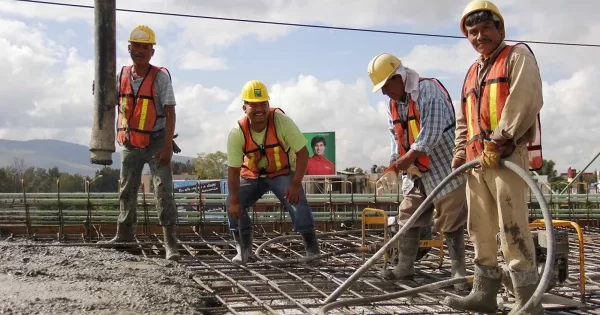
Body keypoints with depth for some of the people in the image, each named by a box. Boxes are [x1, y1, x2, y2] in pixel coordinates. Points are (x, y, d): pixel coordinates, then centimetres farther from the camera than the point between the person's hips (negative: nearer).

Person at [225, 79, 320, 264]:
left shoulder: (281, 121, -28)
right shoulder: (237, 133, -23)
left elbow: (302, 152, -22)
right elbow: (233, 168, -18)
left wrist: (296, 184, -29)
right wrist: (234, 200, -24)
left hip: (282, 172, -2)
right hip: (252, 175, 2)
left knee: (297, 201, -25)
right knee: (232, 204, -12)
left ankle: (312, 249, -10)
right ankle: (244, 248, 5)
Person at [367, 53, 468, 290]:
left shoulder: (429, 91, -17)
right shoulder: (393, 104, 10)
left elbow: (432, 132, -25)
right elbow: (397, 138, 10)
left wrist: (409, 157, -26)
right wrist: (393, 168, -3)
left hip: (443, 166, -8)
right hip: (416, 172, 8)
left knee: (450, 220, -4)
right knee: (408, 217, 9)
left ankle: (459, 271, 3)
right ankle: (405, 267, 18)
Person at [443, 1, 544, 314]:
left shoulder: (518, 56, 4)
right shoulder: (472, 73, 26)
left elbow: (525, 101, -12)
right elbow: (463, 120, 29)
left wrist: (497, 141, -17)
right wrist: (460, 151, 13)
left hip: (508, 154, -8)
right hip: (477, 160, 8)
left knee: (512, 226, -13)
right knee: (480, 228, 9)